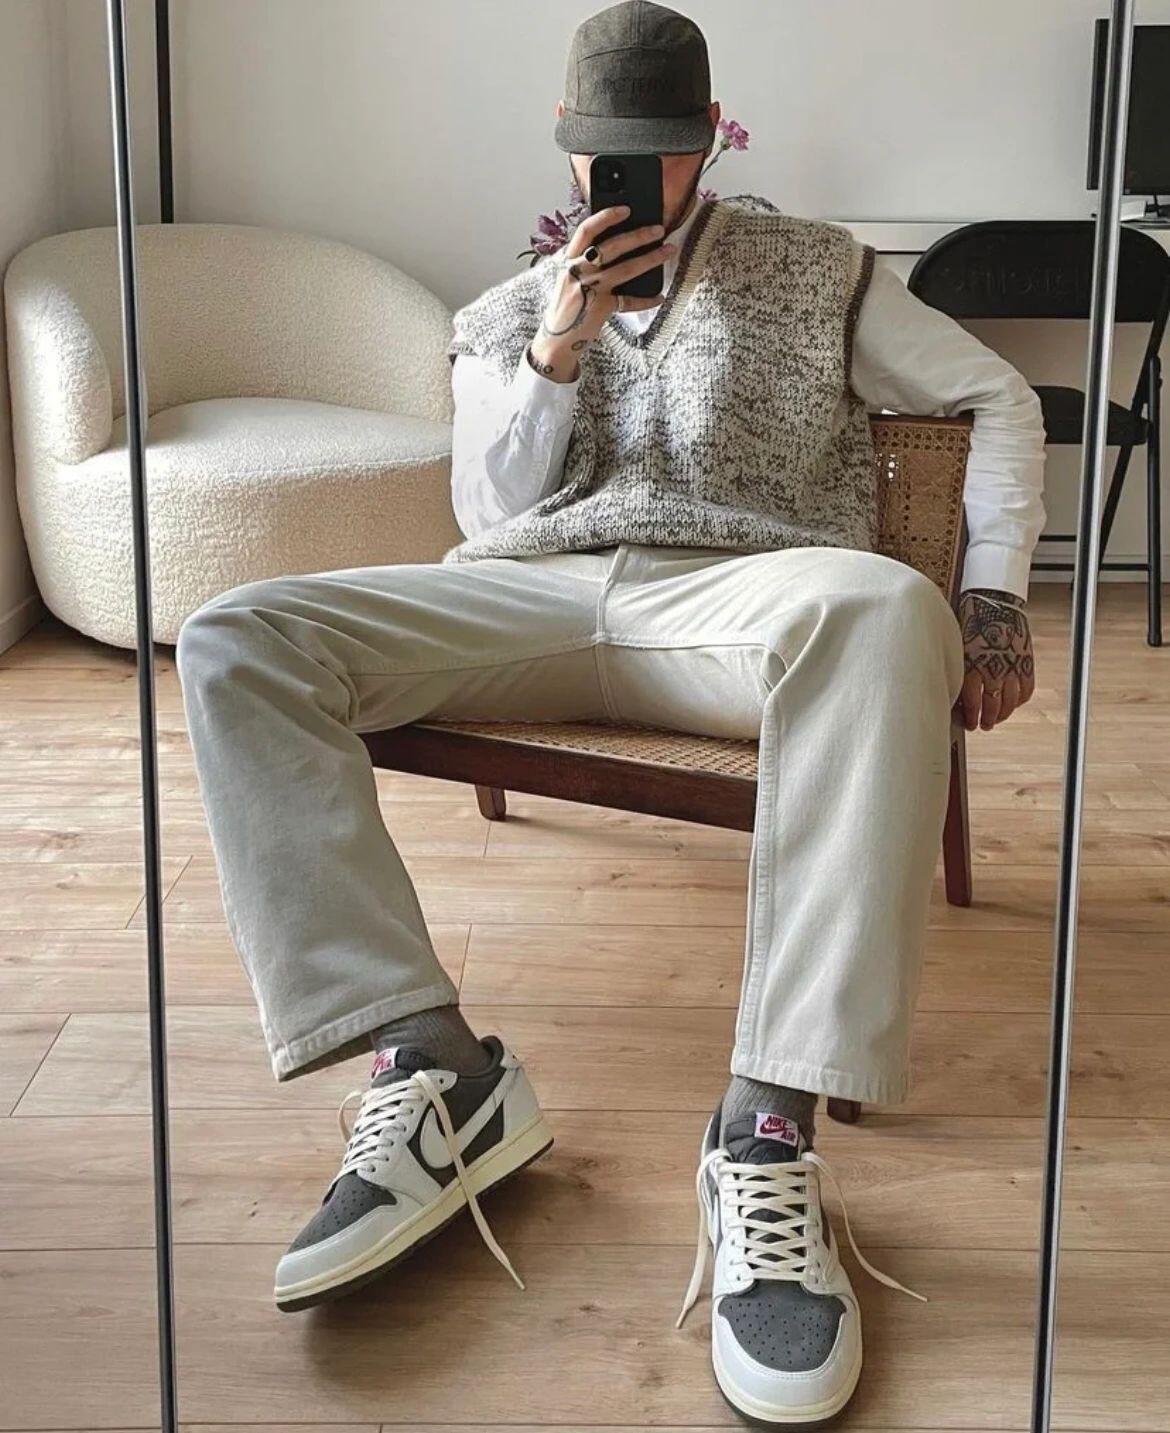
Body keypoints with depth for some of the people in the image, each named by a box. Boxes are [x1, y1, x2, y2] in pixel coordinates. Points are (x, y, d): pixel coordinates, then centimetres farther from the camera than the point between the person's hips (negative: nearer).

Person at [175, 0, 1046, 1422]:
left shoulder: (815, 271, 20)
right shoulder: (500, 318, 25)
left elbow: (999, 396, 18)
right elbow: (489, 513, 16)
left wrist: (993, 595, 4)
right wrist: (557, 351, 0)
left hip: (739, 593, -2)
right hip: (526, 598, 3)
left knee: (886, 608, -41)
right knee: (233, 641, -24)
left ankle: (770, 1132, -43)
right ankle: (433, 1065, -33)